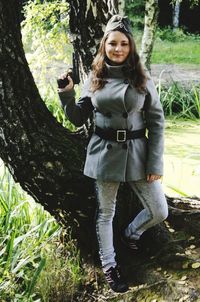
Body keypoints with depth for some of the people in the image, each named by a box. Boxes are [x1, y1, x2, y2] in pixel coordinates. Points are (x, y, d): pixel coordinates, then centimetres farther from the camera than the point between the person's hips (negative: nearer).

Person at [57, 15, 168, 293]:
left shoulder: (142, 79, -3)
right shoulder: (95, 78, 2)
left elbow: (156, 123, -3)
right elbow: (78, 119, 6)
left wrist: (155, 163, -8)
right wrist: (67, 95, -12)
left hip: (137, 153, 0)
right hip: (104, 153, 0)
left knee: (159, 212, 3)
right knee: (105, 213, 11)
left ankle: (131, 233, 35)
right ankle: (109, 266, 30)